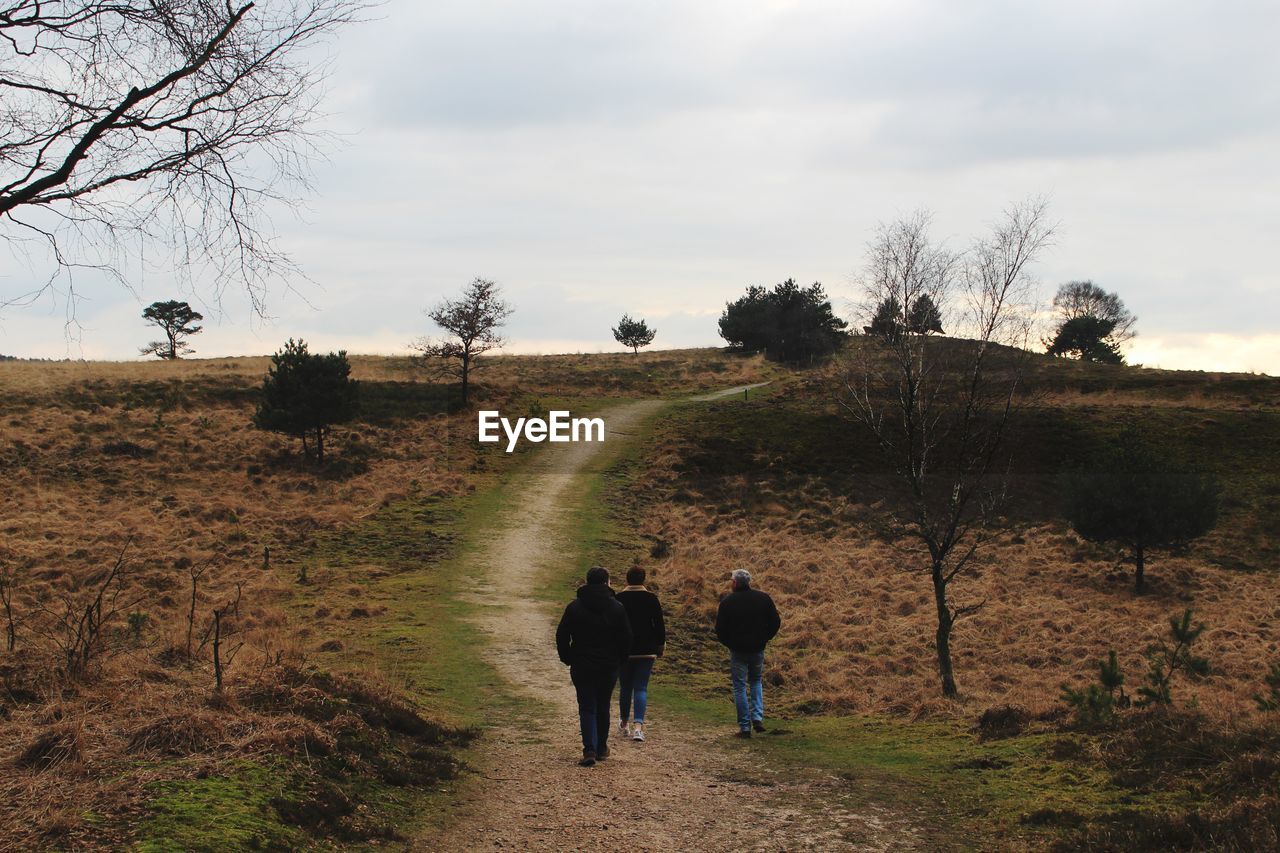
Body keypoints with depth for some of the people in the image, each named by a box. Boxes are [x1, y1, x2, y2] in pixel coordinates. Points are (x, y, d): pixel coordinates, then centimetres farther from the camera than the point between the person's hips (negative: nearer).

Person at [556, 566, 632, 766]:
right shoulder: (617, 608, -3)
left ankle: (590, 749, -13)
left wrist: (568, 659, 11)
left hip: (582, 667, -1)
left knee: (587, 708, 1)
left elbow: (562, 637, -1)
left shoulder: (574, 607, -3)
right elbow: (626, 639, 0)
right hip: (609, 667, 1)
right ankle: (601, 748, 22)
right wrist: (619, 661, 12)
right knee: (603, 707, 15)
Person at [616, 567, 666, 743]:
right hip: (646, 651, 0)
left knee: (625, 688, 13)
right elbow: (659, 625, 0)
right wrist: (660, 647, 10)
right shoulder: (652, 599, -2)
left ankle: (624, 724, 28)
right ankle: (638, 726, -16)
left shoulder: (618, 599, -2)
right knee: (641, 688, 0)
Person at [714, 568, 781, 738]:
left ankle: (745, 727, 4)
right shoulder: (763, 598, -2)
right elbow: (776, 622, 2)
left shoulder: (727, 602, -9)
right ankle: (758, 717, 4)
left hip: (737, 650, -3)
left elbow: (719, 630, -7)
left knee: (740, 687, 5)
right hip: (758, 649, 3)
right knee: (756, 682, 22)